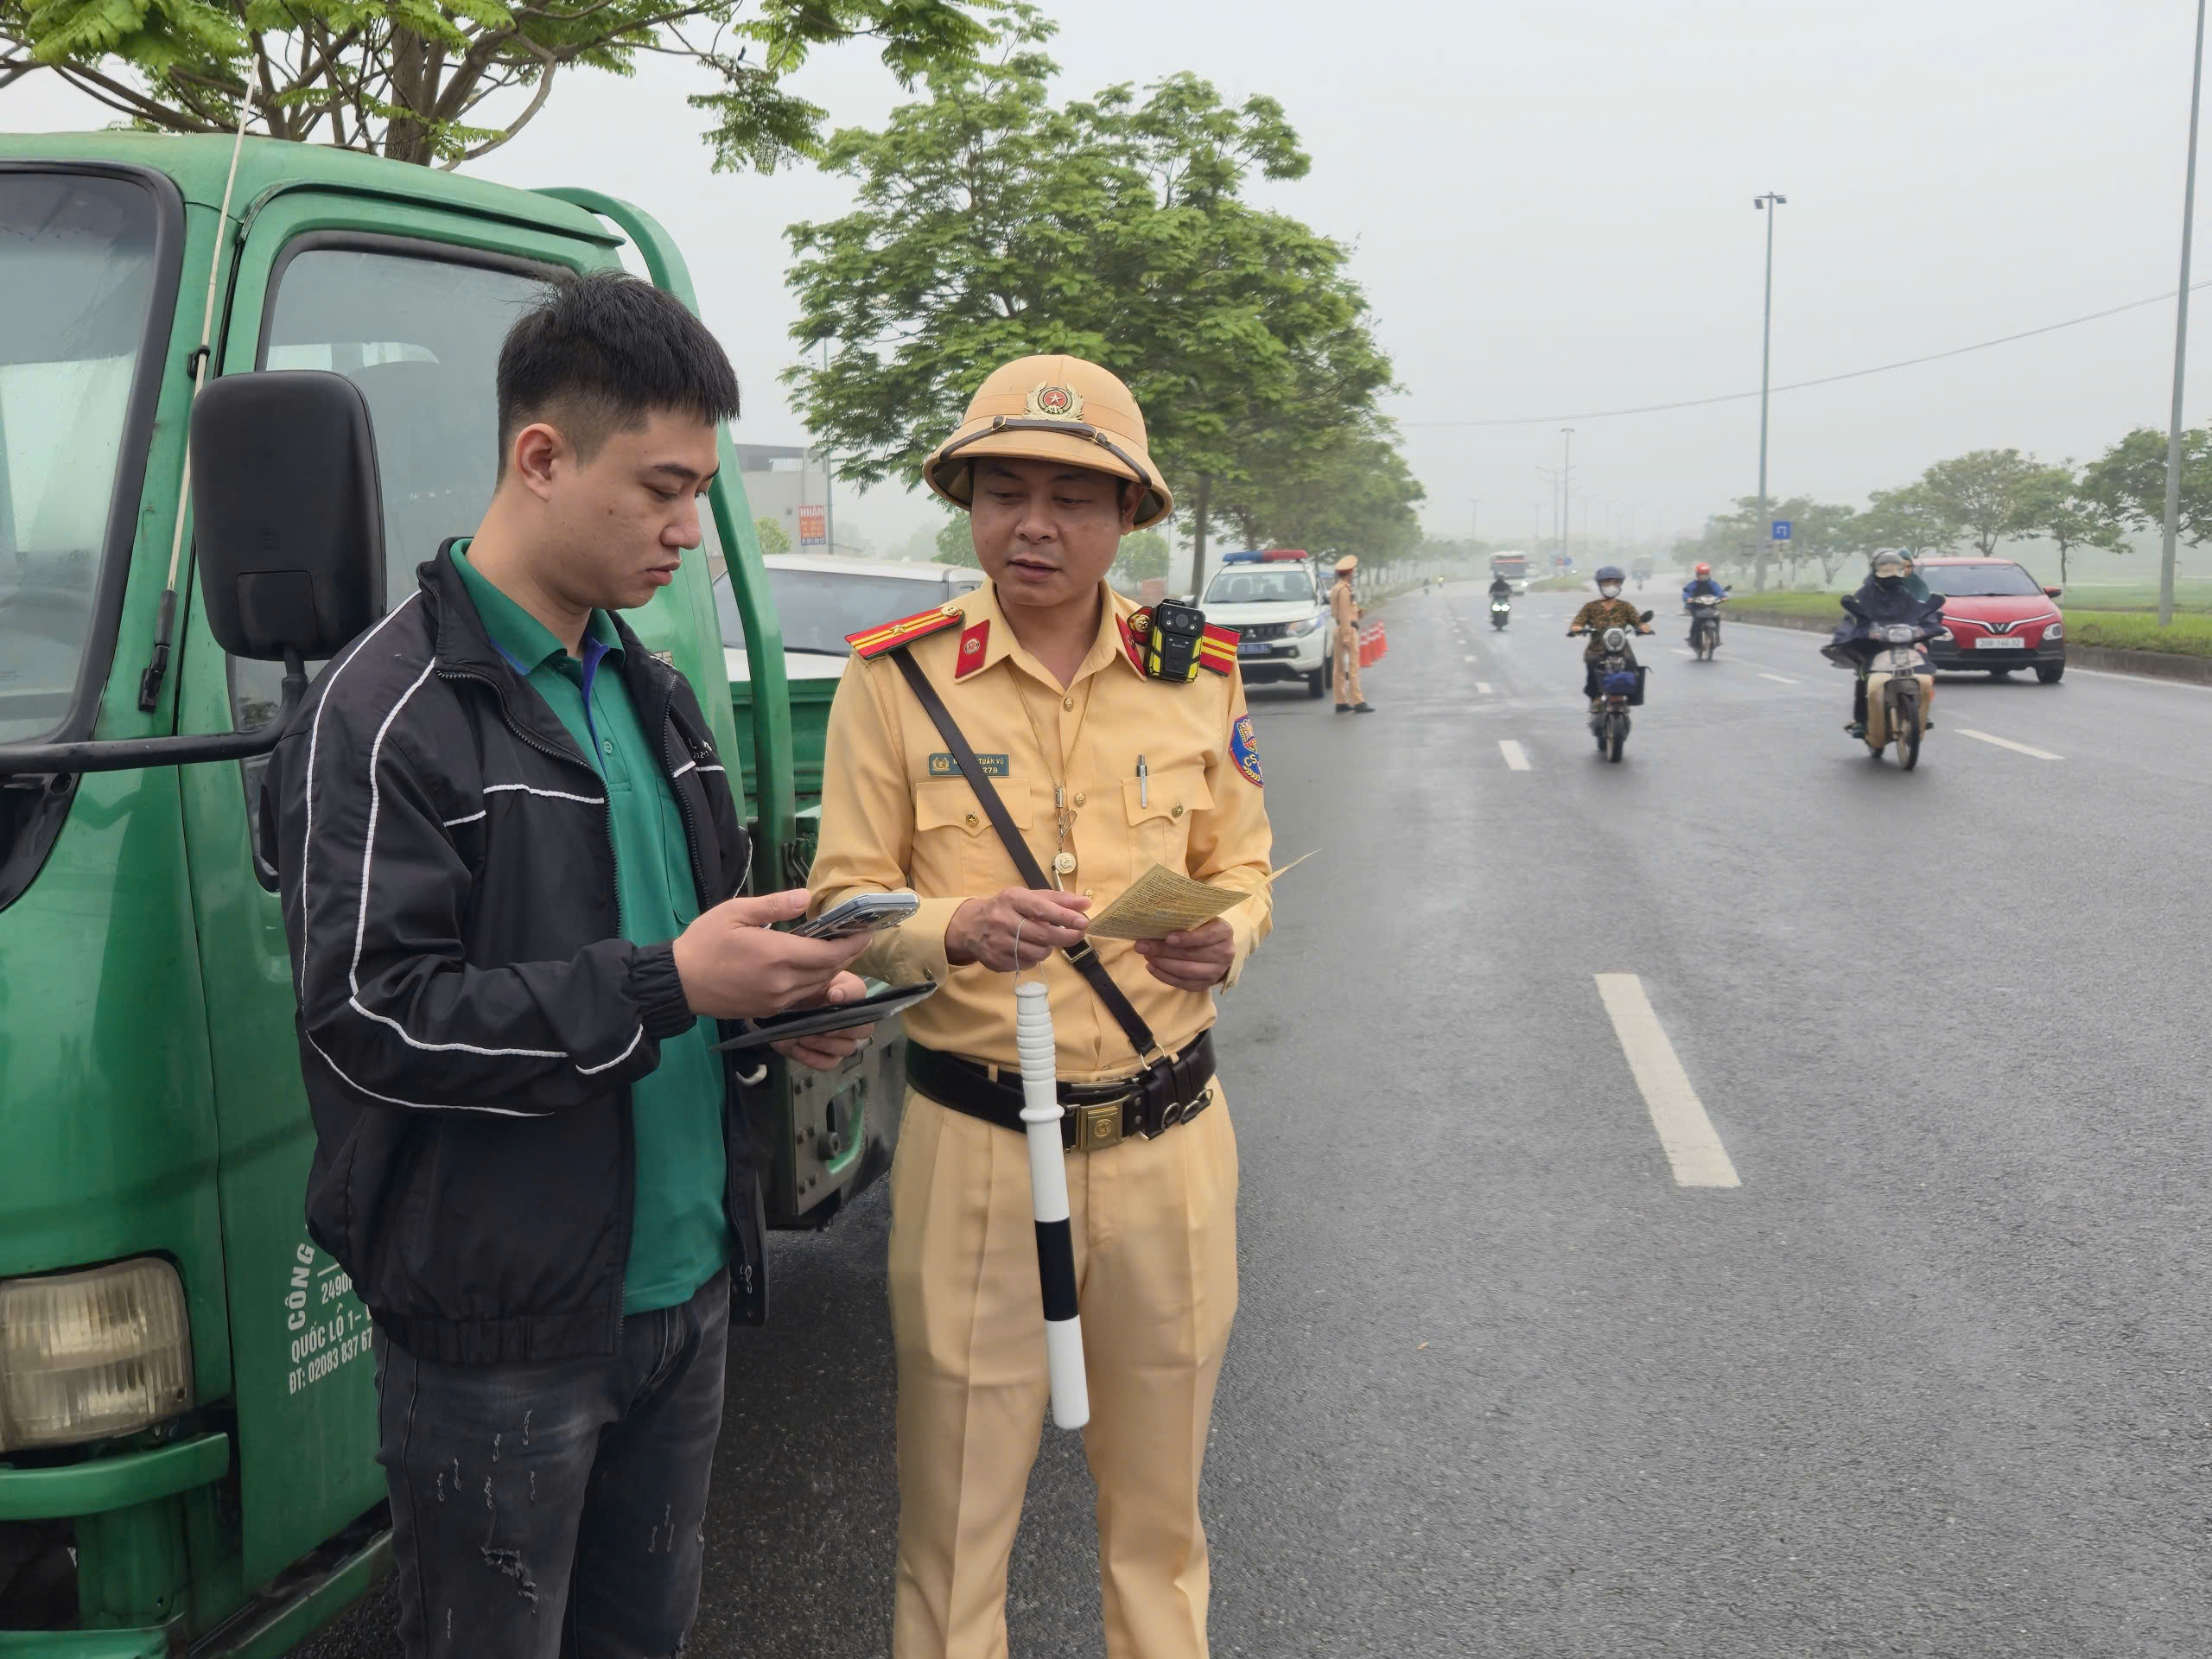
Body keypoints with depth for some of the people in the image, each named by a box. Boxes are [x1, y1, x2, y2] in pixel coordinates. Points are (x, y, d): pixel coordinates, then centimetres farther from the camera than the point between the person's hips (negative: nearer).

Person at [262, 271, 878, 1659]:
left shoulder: (650, 691, 11)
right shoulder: (384, 713, -14)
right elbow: (368, 1019, -20)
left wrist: (777, 992, -1)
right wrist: (665, 987, -24)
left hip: (683, 1283, 7)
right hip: (505, 1325, -7)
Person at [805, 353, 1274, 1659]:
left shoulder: (1197, 674, 3)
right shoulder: (896, 677, -4)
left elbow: (1241, 869, 11)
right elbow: (844, 908, -2)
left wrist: (1224, 940, -12)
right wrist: (958, 931, -23)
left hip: (1167, 1139, 2)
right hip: (974, 1143, -2)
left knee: (1159, 1500, 17)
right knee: (958, 1508, 8)